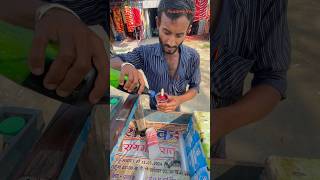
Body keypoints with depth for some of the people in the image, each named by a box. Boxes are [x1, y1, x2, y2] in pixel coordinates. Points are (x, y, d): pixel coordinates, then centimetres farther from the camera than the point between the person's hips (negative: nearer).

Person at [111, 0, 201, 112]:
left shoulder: (193, 57, -21)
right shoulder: (145, 53, -26)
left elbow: (194, 87, -10)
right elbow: (113, 61, -19)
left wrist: (179, 100, -31)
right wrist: (125, 65, -43)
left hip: (175, 109, 1)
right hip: (154, 109, -1)